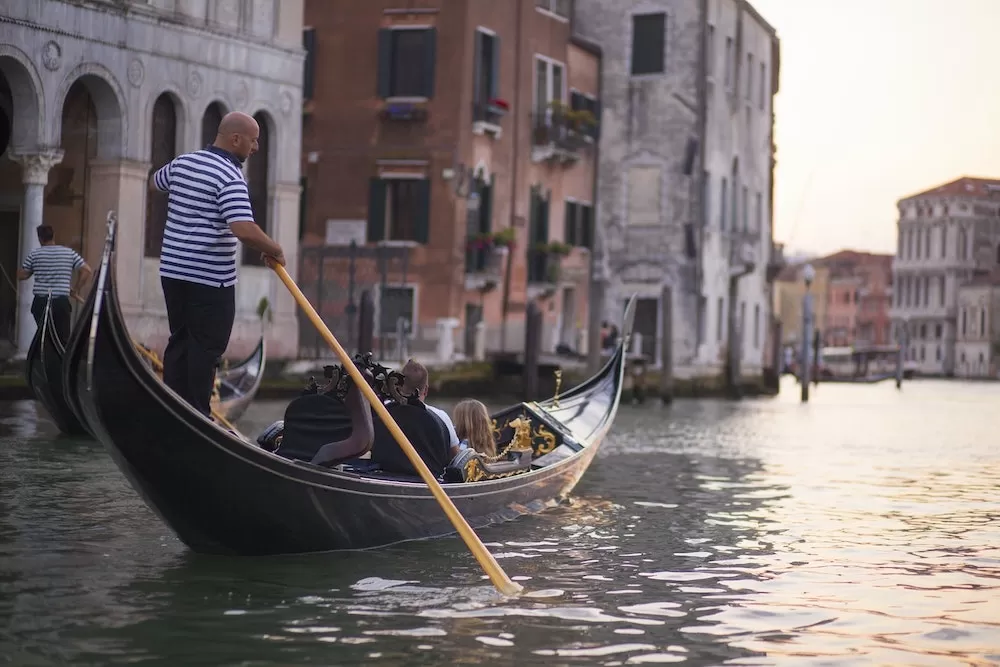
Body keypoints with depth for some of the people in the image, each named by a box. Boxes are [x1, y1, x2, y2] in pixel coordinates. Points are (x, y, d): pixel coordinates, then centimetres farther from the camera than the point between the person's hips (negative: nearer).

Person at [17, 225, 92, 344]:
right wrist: (76, 290, 8)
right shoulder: (69, 253, 4)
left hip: (40, 302, 1)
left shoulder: (34, 254, 2)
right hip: (62, 302, -1)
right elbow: (87, 270, 2)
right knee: (63, 338, 2)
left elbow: (21, 275, 8)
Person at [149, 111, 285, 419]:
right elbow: (244, 230, -29)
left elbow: (155, 182, 31)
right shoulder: (230, 178, -17)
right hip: (210, 278, -8)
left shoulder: (181, 162, 8)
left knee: (179, 340, 14)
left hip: (173, 271, 8)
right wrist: (275, 251, -14)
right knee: (206, 347, -2)